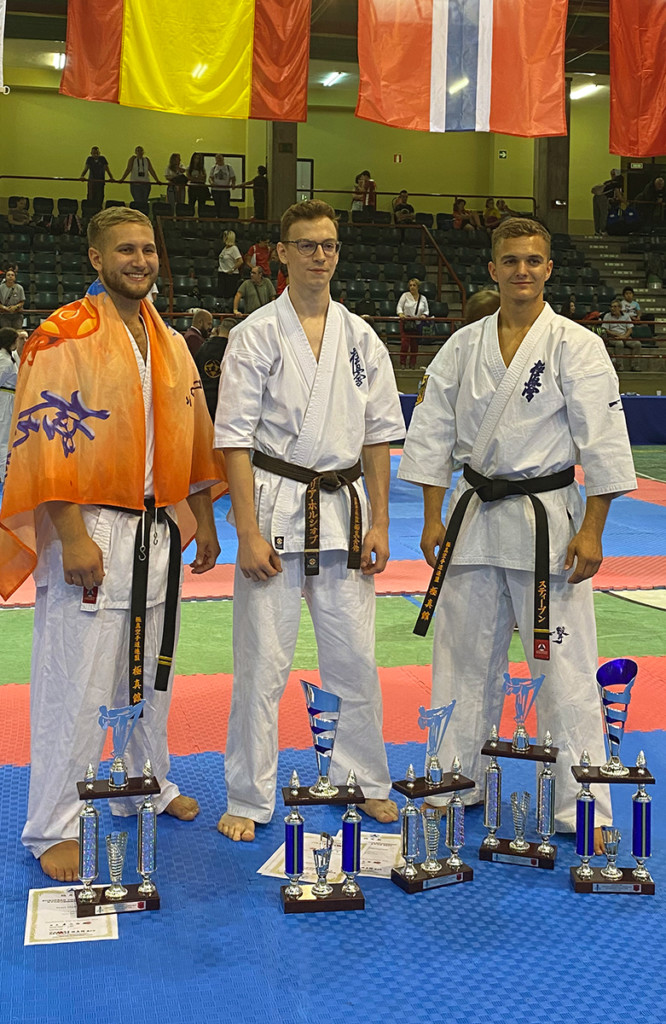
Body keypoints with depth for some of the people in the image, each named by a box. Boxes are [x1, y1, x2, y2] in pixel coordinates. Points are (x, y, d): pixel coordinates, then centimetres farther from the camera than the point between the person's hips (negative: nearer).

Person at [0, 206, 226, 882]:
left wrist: (203, 520, 15)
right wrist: (71, 537, -20)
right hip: (89, 533, -7)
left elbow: (195, 437, 18)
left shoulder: (170, 344, 12)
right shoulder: (62, 337, -10)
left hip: (158, 534, 7)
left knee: (149, 676, 19)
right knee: (74, 688, -3)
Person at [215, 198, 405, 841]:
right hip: (274, 507, -3)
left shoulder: (361, 338, 9)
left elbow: (378, 433, 11)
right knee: (262, 662, 1)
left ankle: (366, 782, 28)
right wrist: (249, 534, -13)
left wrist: (378, 521, 5)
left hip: (343, 510, 4)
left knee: (355, 658, 10)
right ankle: (248, 801, 15)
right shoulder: (257, 334, -4)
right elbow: (236, 438, -7)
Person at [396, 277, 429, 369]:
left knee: (415, 344, 4)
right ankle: (402, 363, -6)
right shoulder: (405, 295, 3)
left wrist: (424, 315, -6)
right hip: (406, 323, -3)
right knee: (405, 343, -13)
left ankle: (412, 364, 11)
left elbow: (426, 311, 17)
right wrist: (400, 313, -21)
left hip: (417, 324, 3)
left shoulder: (423, 298, 12)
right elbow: (399, 306, -1)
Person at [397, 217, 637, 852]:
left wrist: (591, 532, -12)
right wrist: (433, 519, 3)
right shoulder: (463, 346, 6)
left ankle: (584, 809, 9)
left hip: (548, 523, -4)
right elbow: (433, 434, 8)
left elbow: (603, 441, -8)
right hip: (474, 516, 4)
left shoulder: (576, 346, -5)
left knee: (564, 669, -2)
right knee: (465, 660, 12)